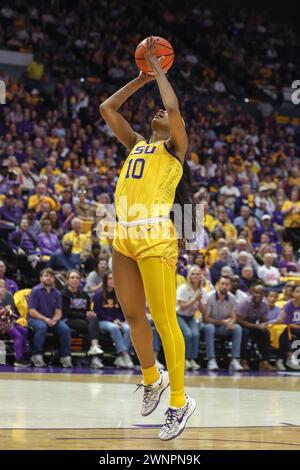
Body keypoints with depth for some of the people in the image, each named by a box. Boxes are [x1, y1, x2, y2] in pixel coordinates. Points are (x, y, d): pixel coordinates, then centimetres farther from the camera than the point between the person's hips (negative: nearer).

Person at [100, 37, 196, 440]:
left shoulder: (174, 148, 3)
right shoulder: (136, 144, 22)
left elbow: (174, 108, -15)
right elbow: (107, 108, 25)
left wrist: (160, 71, -1)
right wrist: (142, 78, 22)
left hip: (155, 238, -7)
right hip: (123, 237, 7)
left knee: (164, 322, -6)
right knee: (133, 316, 13)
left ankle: (179, 402, 1)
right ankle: (152, 380, 32)